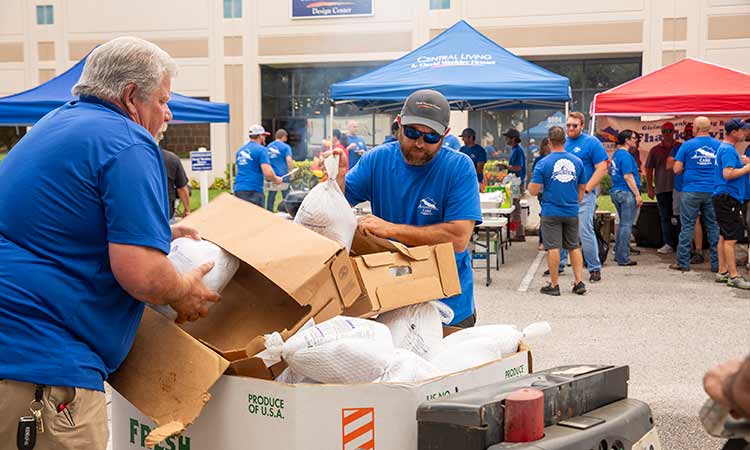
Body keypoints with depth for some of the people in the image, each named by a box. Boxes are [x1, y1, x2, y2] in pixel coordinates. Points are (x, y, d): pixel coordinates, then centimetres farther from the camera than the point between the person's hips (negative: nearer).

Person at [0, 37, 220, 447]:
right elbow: (141, 274, -22)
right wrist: (185, 294, -1)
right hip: (43, 362, -10)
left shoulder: (57, 122, 16)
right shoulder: (128, 143, -13)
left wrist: (159, 233, 27)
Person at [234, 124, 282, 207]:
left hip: (238, 189, 7)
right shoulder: (261, 150, -7)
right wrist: (276, 180, 3)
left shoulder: (240, 150, 16)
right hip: (253, 191, -7)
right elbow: (268, 173, -17)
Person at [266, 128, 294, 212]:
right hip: (283, 174, -5)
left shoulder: (268, 146, 10)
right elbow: (289, 160, -17)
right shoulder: (285, 147, -6)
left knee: (271, 197, 9)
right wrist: (292, 172, -6)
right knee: (286, 196, 3)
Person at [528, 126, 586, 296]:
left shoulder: (543, 163, -10)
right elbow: (581, 189, 12)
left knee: (553, 248, 0)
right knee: (574, 247, 13)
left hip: (551, 213, -4)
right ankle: (579, 282, 12)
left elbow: (534, 191, -11)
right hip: (572, 212, 4)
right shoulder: (577, 161, 3)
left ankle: (554, 285, 5)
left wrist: (530, 185, 11)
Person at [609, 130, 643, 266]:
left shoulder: (615, 154, 15)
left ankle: (618, 254, 21)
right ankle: (623, 258, -4)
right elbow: (628, 176, -19)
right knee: (626, 225, -6)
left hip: (616, 192, 10)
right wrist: (637, 195, -18)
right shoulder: (625, 155, -15)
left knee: (623, 224, 18)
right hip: (626, 193, -10)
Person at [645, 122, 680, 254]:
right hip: (661, 189, 2)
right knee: (665, 217, 3)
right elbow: (649, 169, 10)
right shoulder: (655, 150, 9)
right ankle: (668, 244, 8)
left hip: (678, 187, -1)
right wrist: (650, 188, 5)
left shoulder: (680, 148, 5)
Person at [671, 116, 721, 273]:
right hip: (712, 191, 2)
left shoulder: (688, 145, -5)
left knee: (687, 226, 3)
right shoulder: (719, 145, 2)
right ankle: (716, 263, 8)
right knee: (713, 227, 7)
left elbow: (677, 169, -5)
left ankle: (683, 262, 4)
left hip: (691, 191, -2)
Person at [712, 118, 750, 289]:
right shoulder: (728, 150, -16)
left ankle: (722, 272, 18)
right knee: (731, 238, -10)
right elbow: (728, 174, -25)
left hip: (724, 197, 11)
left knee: (725, 236, 13)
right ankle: (733, 276, -9)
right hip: (728, 197, -11)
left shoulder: (725, 148, 16)